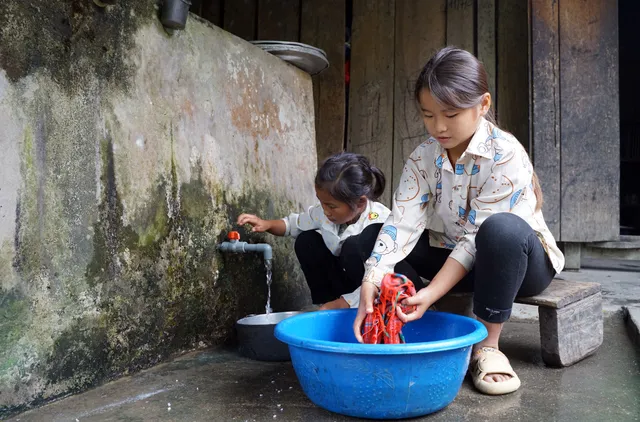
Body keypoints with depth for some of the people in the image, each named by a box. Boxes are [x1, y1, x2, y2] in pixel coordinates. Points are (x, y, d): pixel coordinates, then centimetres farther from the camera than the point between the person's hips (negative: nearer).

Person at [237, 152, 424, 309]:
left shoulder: (380, 223, -31)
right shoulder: (323, 212, -12)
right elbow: (296, 224, 9)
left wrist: (343, 303, -32)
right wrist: (267, 224, -9)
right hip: (351, 279, 6)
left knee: (354, 246, -34)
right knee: (306, 241, -11)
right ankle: (326, 303, -5)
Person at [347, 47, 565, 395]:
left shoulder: (505, 155, -24)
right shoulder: (423, 157, -9)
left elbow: (477, 237, -28)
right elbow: (402, 222, -21)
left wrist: (431, 293, -38)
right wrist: (371, 282, -36)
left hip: (520, 259, -4)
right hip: (453, 255, 4)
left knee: (502, 229, -40)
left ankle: (487, 344, -21)